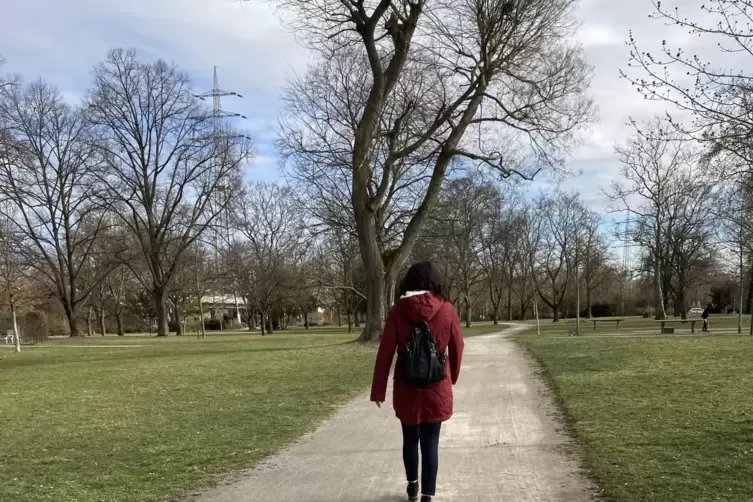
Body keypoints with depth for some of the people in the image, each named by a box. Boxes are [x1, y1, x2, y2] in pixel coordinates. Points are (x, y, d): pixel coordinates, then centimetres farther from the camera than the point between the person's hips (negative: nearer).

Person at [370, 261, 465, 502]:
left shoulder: (397, 310, -6)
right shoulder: (447, 309, -6)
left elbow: (385, 352, -6)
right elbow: (457, 348, 3)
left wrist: (378, 390, 1)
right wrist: (452, 377, 20)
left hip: (406, 388, 1)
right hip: (437, 388, -1)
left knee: (410, 439, 19)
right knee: (430, 443, 6)